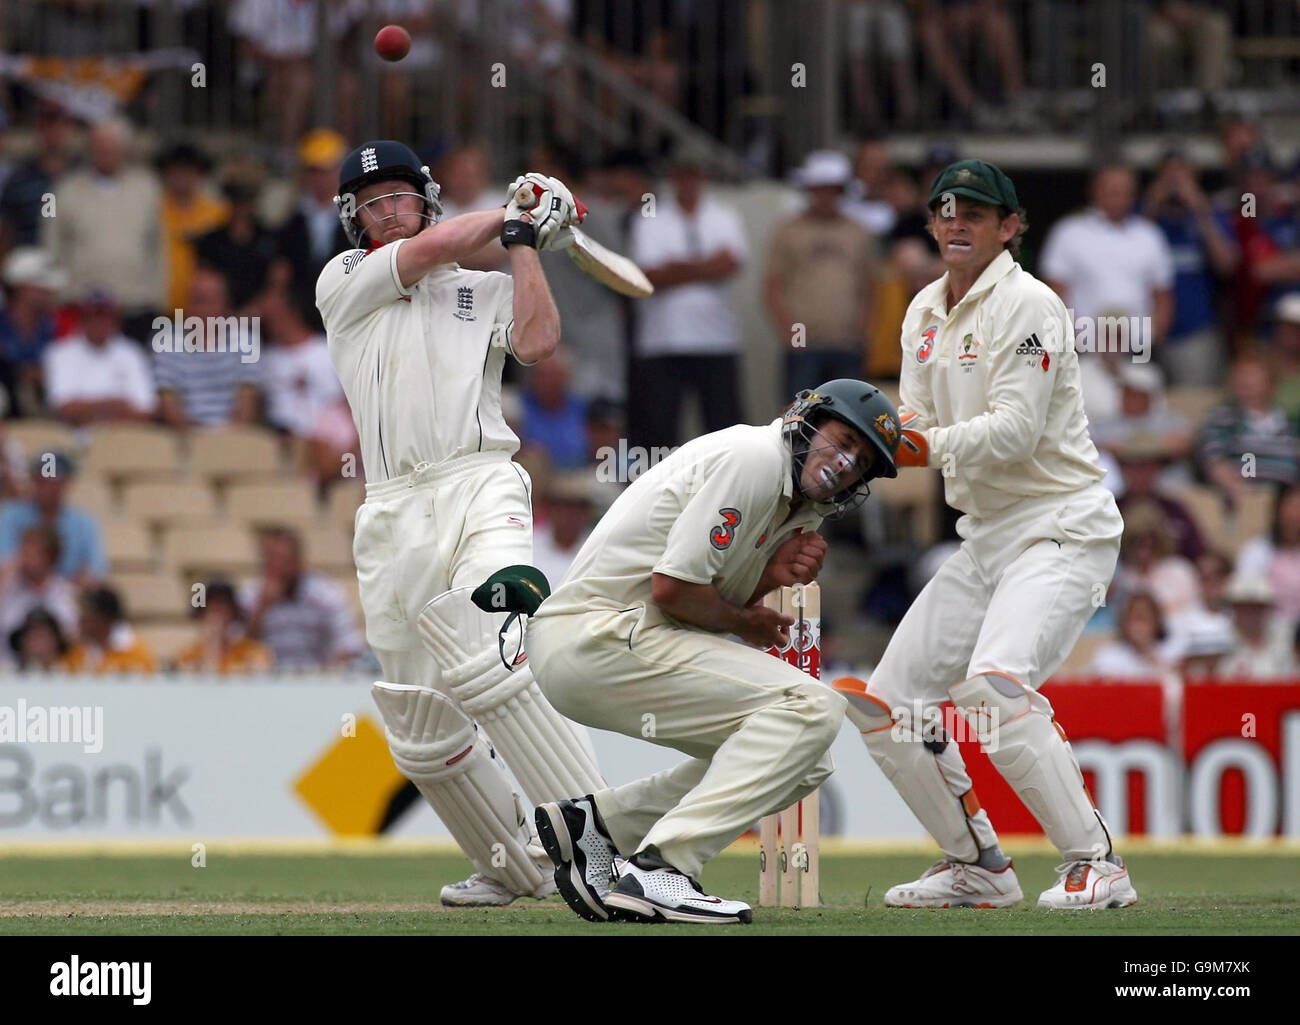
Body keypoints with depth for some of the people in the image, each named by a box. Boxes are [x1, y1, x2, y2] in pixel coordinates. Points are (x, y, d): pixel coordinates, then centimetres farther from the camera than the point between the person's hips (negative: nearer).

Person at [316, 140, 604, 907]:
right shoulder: (344, 283, 18)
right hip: (394, 518, 3)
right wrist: (511, 215, 17)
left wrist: (523, 242, 7)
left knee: (491, 663, -28)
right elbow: (429, 250, 4)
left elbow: (538, 341, -2)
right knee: (420, 724, 3)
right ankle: (516, 867, 19)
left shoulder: (486, 292, 18)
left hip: (480, 490, -3)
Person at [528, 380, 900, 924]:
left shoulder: (794, 504, 18)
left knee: (805, 764, 12)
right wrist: (748, 623, -2)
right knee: (811, 706, -19)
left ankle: (594, 820, 9)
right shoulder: (753, 457, -13)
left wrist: (770, 577, -4)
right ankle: (659, 869, -26)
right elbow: (672, 589, -19)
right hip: (596, 634, -10)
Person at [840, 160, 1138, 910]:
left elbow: (1015, 428, -20)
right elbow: (915, 426, 11)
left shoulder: (1028, 305, -11)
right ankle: (978, 867, 17)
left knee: (993, 684, -30)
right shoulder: (927, 312, 14)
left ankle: (1097, 866, -25)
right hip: (986, 538, 9)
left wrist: (934, 446, -32)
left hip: (1062, 529, -9)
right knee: (883, 705, 5)